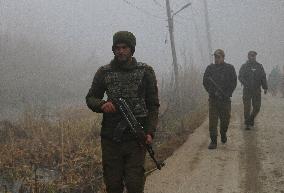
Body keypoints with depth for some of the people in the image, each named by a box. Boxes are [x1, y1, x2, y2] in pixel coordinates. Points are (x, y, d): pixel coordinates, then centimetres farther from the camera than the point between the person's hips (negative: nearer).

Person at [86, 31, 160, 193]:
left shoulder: (145, 71, 3)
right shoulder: (104, 72, 7)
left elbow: (153, 105, 3)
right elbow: (90, 98, 13)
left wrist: (150, 132, -9)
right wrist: (102, 105, -11)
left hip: (136, 138, -2)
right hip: (110, 138, 2)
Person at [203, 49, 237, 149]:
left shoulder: (230, 68, 3)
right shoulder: (210, 68, 6)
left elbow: (233, 83, 1)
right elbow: (205, 82, 6)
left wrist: (227, 94, -9)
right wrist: (213, 92, -6)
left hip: (225, 99, 0)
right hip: (213, 99, 0)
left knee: (225, 119, 8)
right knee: (213, 120, -6)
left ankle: (223, 133, 37)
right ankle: (213, 141, -2)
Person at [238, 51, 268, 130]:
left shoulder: (259, 66, 8)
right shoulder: (244, 66, 1)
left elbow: (263, 78, 10)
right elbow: (240, 77, -5)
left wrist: (265, 87, 2)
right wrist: (246, 84, -21)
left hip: (257, 90, 2)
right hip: (247, 90, -2)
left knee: (257, 107, 4)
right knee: (247, 107, -3)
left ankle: (251, 118, 30)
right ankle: (247, 124, 8)